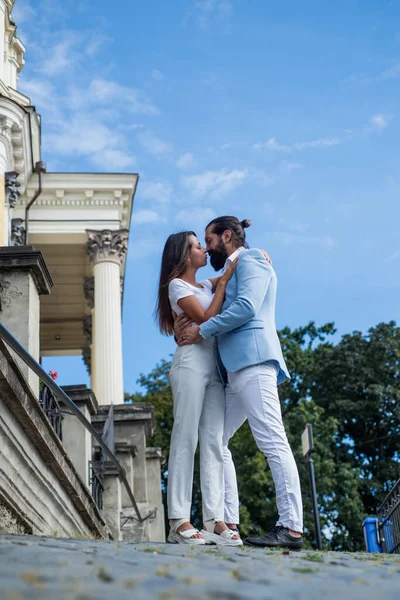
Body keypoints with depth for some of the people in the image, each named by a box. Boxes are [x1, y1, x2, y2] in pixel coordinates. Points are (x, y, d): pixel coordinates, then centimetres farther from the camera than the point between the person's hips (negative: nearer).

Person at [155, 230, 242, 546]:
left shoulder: (206, 285, 23)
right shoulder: (177, 286, 1)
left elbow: (238, 264, 36)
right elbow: (206, 319, -10)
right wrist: (224, 281, -5)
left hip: (214, 366, 7)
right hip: (191, 363, -7)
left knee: (214, 441, -2)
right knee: (186, 439, -11)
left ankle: (214, 520, -6)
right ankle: (179, 520, -13)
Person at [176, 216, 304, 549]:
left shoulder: (250, 259, 1)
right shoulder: (231, 273, 30)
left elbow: (247, 307, -14)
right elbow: (227, 317, 23)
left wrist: (203, 330, -10)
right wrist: (190, 327, 6)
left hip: (253, 359, -11)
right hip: (238, 369, 11)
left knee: (272, 441, -14)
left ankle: (292, 528, -17)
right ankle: (228, 522, 9)